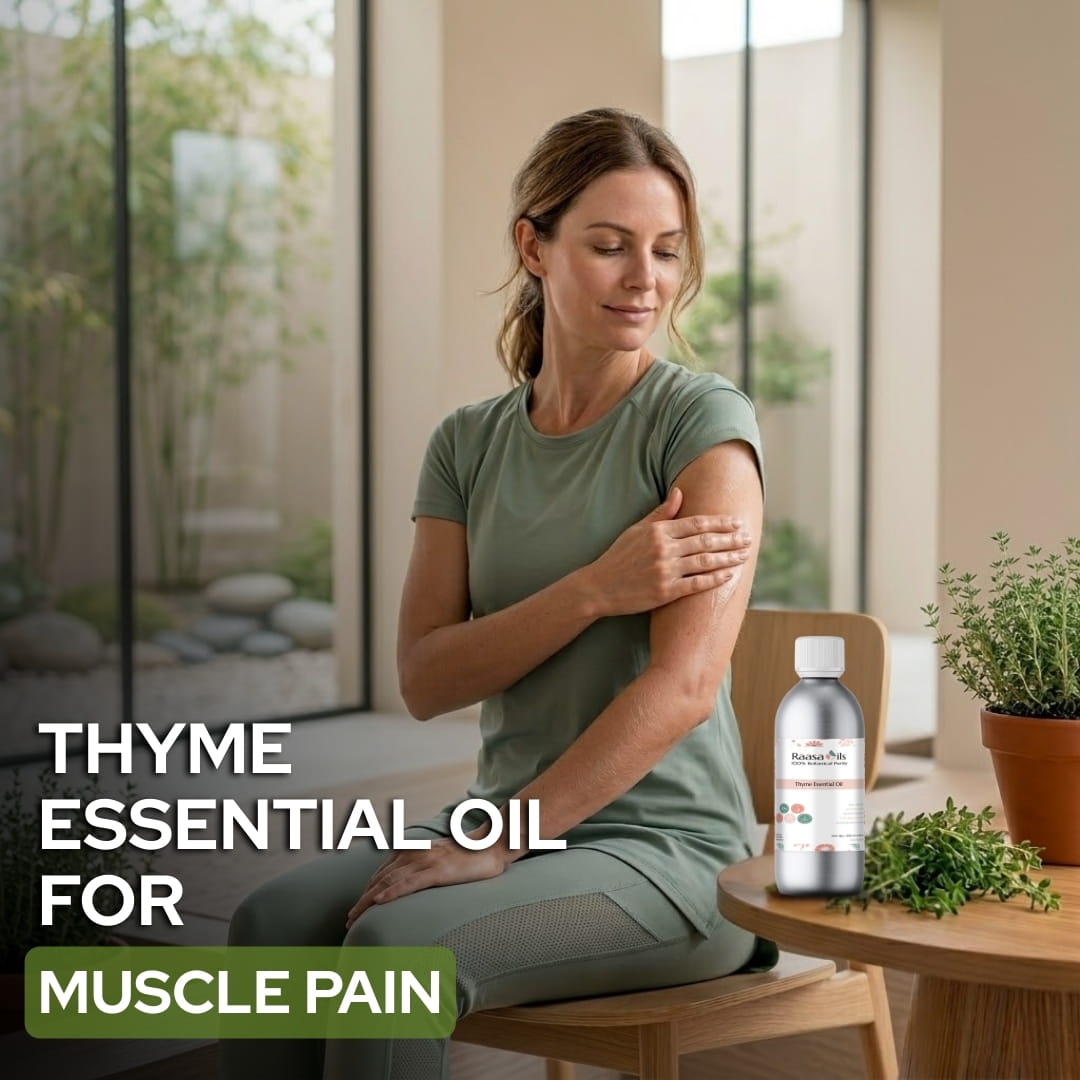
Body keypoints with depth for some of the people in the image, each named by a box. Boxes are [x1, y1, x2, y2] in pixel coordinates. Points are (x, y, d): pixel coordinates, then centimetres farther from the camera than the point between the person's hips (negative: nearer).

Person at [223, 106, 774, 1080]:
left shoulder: (703, 422, -6)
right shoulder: (469, 443, 9)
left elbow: (684, 685, -16)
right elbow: (425, 679, -1)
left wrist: (495, 844, -20)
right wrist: (596, 589, -16)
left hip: (667, 850, -4)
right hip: (512, 824, 5)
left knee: (398, 943, -29)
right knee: (274, 923, -21)